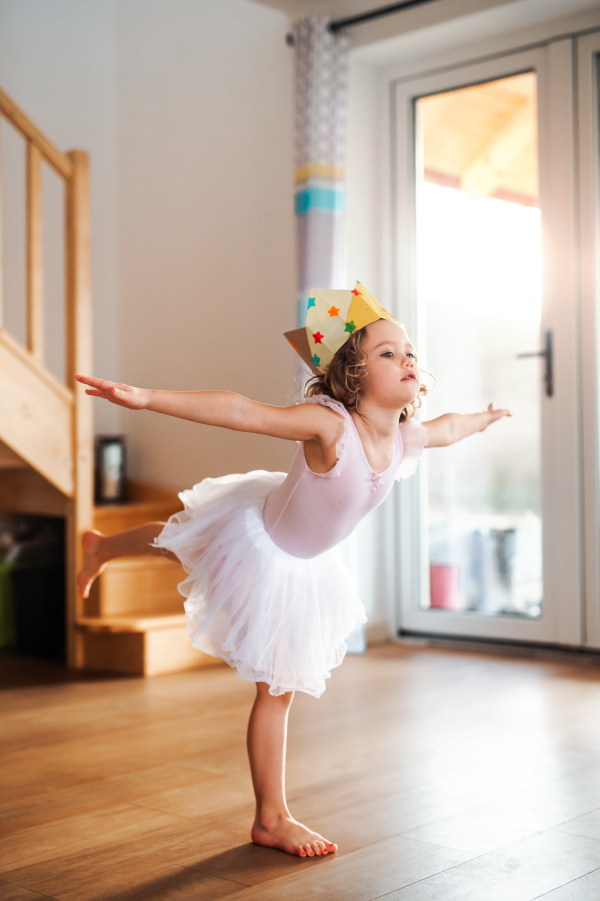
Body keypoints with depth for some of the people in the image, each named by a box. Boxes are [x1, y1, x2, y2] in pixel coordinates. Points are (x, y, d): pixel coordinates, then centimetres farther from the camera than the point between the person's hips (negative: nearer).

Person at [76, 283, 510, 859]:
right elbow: (238, 412, -45)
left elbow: (447, 428, 11)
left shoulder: (408, 438, -14)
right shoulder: (328, 425, -36)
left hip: (304, 562, 8)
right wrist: (147, 398, -53)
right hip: (256, 537, -8)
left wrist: (484, 418, 31)